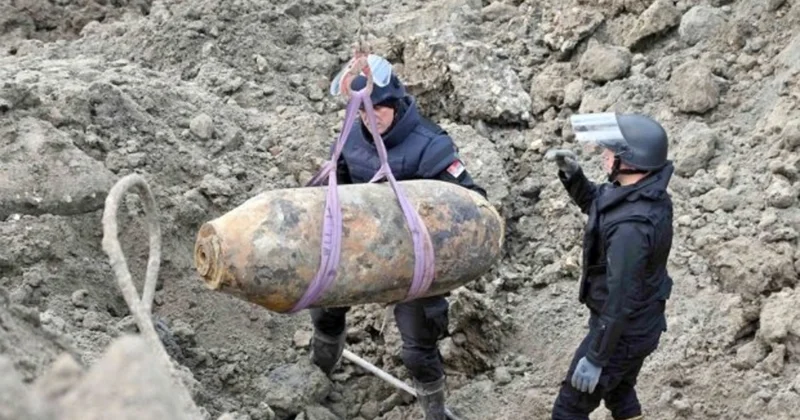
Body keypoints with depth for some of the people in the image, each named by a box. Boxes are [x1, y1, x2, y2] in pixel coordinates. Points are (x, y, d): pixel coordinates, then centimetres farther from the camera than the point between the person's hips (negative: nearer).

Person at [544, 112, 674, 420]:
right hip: (644, 323, 9)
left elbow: (621, 300, -31)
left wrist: (595, 358, -23)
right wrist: (572, 174, -4)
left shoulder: (631, 225, -35)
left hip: (623, 332, -9)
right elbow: (595, 204, 15)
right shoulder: (649, 194, -5)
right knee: (620, 393, 29)